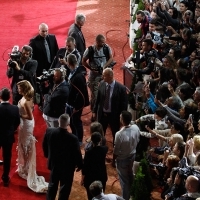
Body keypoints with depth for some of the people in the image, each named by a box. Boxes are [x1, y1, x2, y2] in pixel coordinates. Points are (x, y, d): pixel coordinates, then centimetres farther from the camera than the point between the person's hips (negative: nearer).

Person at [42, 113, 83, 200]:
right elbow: (77, 153, -18)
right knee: (65, 188, 14)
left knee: (52, 185, 25)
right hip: (67, 167, -4)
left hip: (54, 163, 4)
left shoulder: (49, 131, -18)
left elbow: (44, 145, 0)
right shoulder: (73, 138, -31)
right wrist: (79, 165, 1)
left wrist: (47, 155, 19)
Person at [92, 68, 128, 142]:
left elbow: (124, 104, -12)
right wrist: (94, 111, 7)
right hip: (102, 114, 3)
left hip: (114, 116, -3)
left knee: (116, 135, 15)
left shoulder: (121, 88, -20)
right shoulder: (101, 84, -8)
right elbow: (98, 99, 4)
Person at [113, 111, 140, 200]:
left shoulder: (119, 134, -35)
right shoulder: (136, 128, -19)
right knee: (130, 176, 30)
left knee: (124, 179, 15)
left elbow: (116, 150, -20)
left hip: (122, 159, -6)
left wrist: (113, 160, -2)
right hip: (133, 156, 6)